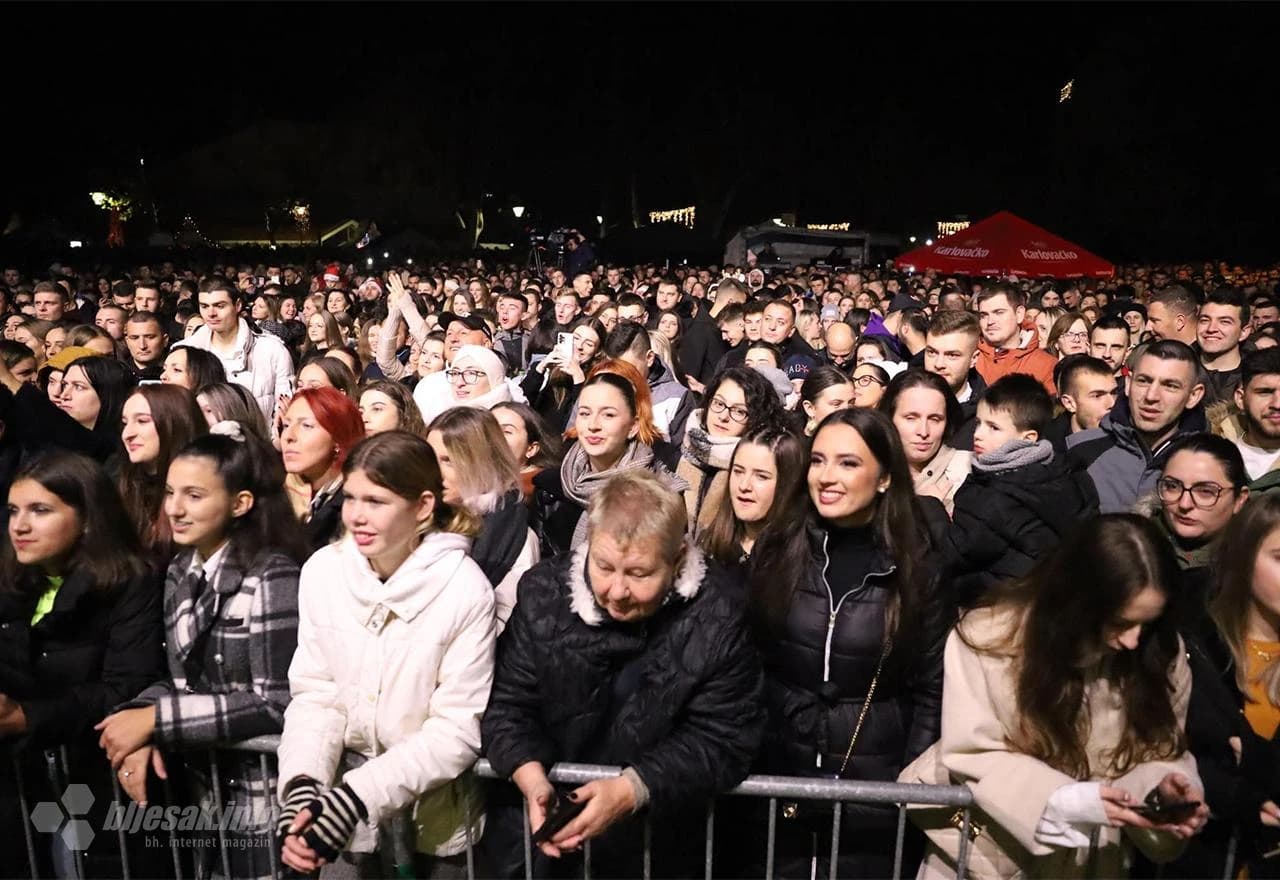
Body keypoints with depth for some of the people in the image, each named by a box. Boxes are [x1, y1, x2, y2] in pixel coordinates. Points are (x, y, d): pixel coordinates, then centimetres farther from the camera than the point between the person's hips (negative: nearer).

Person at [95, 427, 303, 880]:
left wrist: (155, 719, -20)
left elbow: (276, 703, -23)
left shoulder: (272, 577, -20)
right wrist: (139, 724, -15)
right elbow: (182, 677, 6)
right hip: (204, 793, 7)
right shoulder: (180, 572, 4)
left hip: (265, 802, -7)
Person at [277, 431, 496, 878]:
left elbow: (457, 728, -17)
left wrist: (358, 797, -24)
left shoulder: (465, 589, -20)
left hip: (435, 815, -2)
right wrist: (302, 786, -18)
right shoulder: (321, 571, -9)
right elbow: (313, 695, -4)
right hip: (344, 808, 2)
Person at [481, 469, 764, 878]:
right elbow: (507, 704, -7)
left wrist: (631, 789, -29)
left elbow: (723, 741, -18)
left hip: (657, 843, 1)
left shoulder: (717, 618, -20)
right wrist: (532, 781, -24)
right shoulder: (543, 592, -11)